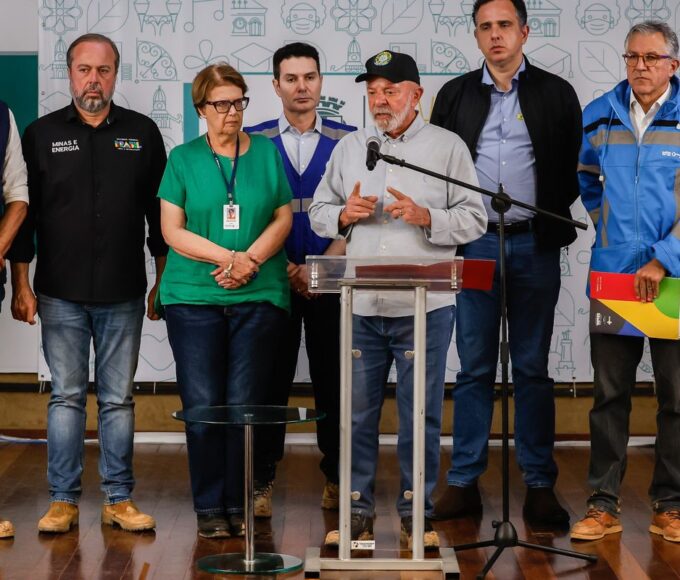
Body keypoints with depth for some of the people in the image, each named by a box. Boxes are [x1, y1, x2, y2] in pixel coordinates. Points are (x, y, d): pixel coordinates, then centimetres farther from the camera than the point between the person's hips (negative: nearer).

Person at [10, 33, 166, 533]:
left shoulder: (142, 134, 6)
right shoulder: (42, 134, 4)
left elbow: (160, 213, 9)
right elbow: (23, 213, 5)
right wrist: (21, 285, 0)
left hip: (124, 295, 1)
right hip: (61, 295, 0)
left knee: (119, 399, 5)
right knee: (66, 396, 3)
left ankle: (120, 499, 12)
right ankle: (63, 501, 9)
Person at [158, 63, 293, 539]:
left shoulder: (267, 153, 10)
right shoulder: (183, 159, 6)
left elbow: (283, 219, 8)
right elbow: (172, 230, 0)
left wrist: (251, 260, -9)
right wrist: (228, 257, -11)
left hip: (260, 296, 1)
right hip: (194, 296, 0)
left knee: (245, 405, -2)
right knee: (202, 405, -3)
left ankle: (241, 506, 6)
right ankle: (210, 509, 6)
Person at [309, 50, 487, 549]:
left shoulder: (448, 147, 3)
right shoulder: (349, 148, 14)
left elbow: (474, 220, -1)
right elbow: (319, 212, 15)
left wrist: (426, 218, -16)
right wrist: (344, 215, -6)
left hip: (424, 306, -3)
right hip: (361, 307, 3)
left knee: (422, 414, 3)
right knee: (357, 411, 6)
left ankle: (417, 513, 13)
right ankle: (358, 512, 15)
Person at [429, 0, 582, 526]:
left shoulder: (556, 93, 6)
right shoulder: (455, 95, 9)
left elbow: (575, 169, 5)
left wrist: (553, 219, -7)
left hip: (535, 245, -1)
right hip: (476, 244, 1)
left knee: (533, 368, 4)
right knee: (474, 368, 3)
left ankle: (540, 487, 8)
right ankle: (464, 483, 8)